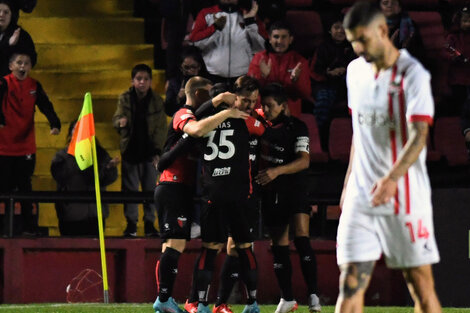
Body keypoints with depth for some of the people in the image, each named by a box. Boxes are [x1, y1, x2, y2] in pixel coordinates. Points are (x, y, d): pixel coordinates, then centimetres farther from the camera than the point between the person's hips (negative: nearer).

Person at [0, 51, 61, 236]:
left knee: (25, 186, 7)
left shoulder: (34, 86, 5)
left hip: (26, 146, 3)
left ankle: (29, 227, 11)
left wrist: (55, 124, -17)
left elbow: (46, 106, 1)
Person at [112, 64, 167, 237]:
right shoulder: (125, 99, 1)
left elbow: (161, 128, 1)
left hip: (149, 152, 0)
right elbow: (117, 117, -1)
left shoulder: (157, 101, 0)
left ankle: (149, 223, 13)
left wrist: (157, 150, -6)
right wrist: (120, 122, -26)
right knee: (130, 189, 2)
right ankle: (131, 224, 10)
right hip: (130, 151, 0)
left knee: (150, 189, 4)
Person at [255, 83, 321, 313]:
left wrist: (277, 171, -31)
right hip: (270, 192, 5)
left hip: (294, 188, -5)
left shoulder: (296, 127, -8)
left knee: (301, 238, -20)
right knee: (279, 246, 7)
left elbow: (304, 161, -18)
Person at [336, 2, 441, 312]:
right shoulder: (356, 71, 10)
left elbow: (419, 136, -21)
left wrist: (392, 178, -36)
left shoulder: (413, 74, -11)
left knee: (421, 285, -2)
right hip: (360, 197, 5)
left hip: (406, 196, -5)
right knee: (350, 284, -3)